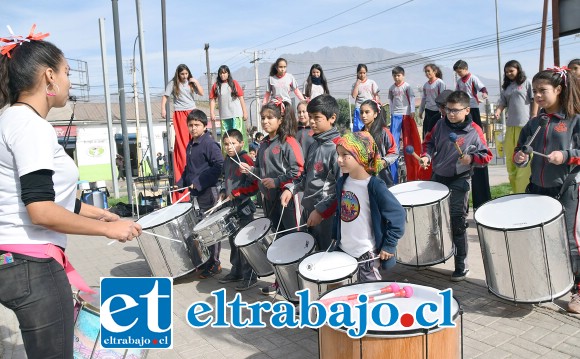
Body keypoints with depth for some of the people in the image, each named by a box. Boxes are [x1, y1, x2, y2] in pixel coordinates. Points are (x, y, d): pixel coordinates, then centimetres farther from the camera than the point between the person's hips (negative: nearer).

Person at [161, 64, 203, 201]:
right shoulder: (173, 83, 2)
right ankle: (182, 169, 2)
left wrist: (196, 82, -3)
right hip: (179, 114, -2)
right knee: (181, 140, -2)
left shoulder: (191, 82, 10)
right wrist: (163, 109, -10)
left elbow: (201, 93, 6)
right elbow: (165, 96, 1)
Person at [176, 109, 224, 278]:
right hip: (194, 193, 8)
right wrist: (181, 183, 12)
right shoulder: (190, 145, 15)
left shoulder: (209, 143, -10)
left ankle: (214, 264, 10)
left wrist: (199, 182, -20)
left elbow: (219, 165, -19)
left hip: (208, 192, -8)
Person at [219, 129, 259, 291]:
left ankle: (250, 277, 8)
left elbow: (255, 184, -18)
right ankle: (236, 271, 31)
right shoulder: (227, 160, 11)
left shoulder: (246, 159, -13)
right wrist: (224, 192, 7)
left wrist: (236, 193, -19)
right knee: (233, 240, 17)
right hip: (232, 207, 8)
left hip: (244, 208, -8)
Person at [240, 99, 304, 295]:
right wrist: (251, 170, 4)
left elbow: (298, 171, -16)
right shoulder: (264, 144, 14)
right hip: (269, 199, 8)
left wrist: (277, 182, -18)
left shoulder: (288, 142, -10)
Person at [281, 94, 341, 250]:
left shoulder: (338, 147, -17)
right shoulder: (314, 144, 10)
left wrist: (321, 211, -20)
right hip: (309, 211, 8)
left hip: (328, 216, -8)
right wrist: (291, 189, 5)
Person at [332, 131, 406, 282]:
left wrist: (388, 246, -14)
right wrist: (335, 236, 13)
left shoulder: (375, 186, -19)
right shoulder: (341, 183, 1)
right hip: (343, 249, 6)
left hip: (367, 255, -6)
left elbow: (398, 214, -16)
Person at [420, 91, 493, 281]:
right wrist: (426, 155, -6)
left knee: (457, 224, -5)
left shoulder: (474, 131, -11)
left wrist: (471, 159, -25)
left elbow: (486, 155, -6)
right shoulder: (441, 125, -1)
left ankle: (461, 266, 7)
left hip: (459, 181, -5)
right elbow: (429, 142, 12)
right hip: (438, 177, 5)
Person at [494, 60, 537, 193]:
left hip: (525, 125, -6)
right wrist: (498, 111, -8)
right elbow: (503, 103, 13)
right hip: (510, 125, 6)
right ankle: (515, 189, 24)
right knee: (510, 158, 11)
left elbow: (535, 101, -2)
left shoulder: (527, 82, 1)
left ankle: (522, 191, -2)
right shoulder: (506, 86, 17)